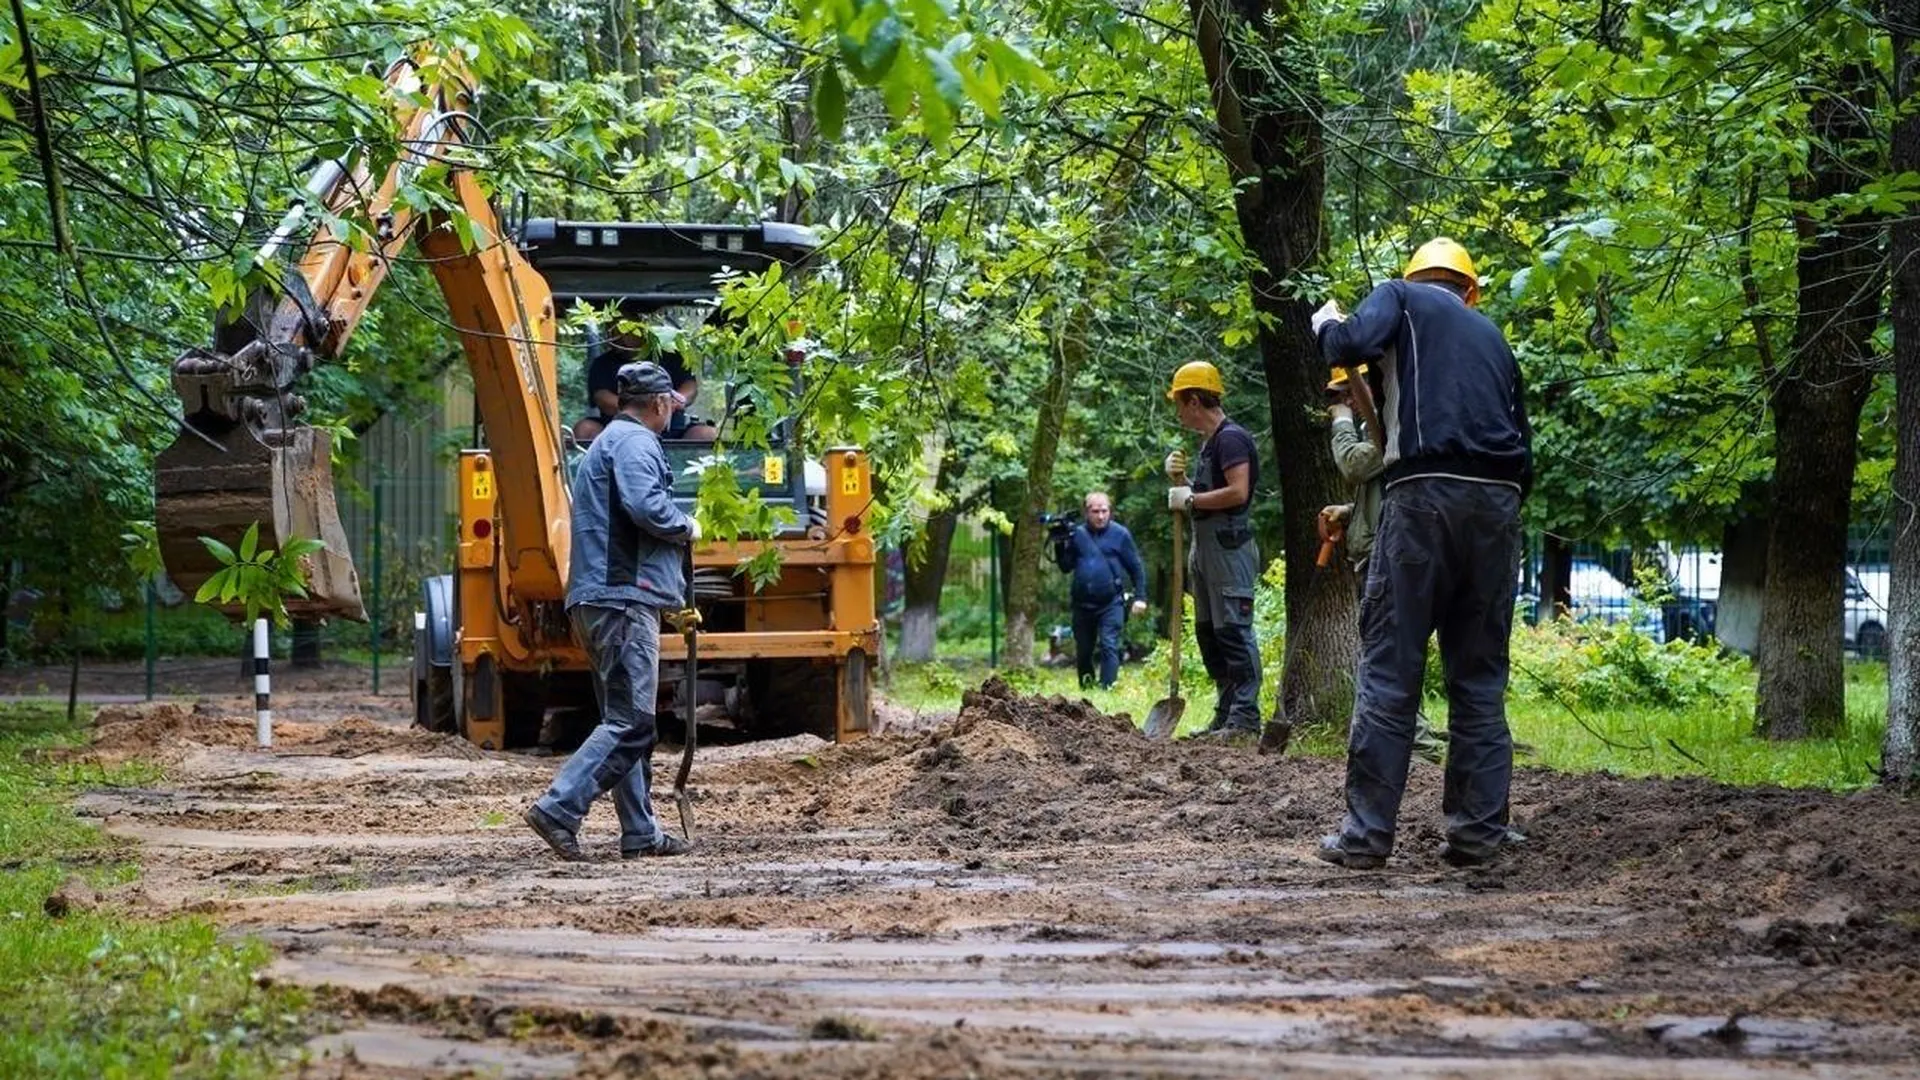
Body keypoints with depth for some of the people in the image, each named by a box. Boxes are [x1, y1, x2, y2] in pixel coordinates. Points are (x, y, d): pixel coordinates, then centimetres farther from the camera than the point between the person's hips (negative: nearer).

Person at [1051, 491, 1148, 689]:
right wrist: (1060, 545, -6)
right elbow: (1066, 567, 9)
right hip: (1083, 604, 4)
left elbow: (1136, 568, 1)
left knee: (1109, 646, -14)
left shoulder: (1120, 534, -2)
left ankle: (1107, 688, -17)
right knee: (1083, 651, 13)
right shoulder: (1077, 534, 7)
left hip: (1111, 603, -4)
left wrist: (1139, 597, -4)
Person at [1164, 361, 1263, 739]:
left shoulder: (1230, 438, -12)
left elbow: (1237, 492, -23)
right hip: (1205, 548, 11)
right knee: (1208, 632, 12)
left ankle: (1245, 717, -13)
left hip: (1229, 547, -11)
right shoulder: (1209, 442, 19)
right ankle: (1225, 715, 16)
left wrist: (1190, 499, -15)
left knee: (1233, 630, -12)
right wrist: (1177, 477, 9)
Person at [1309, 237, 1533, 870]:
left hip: (1426, 492, -4)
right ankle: (1477, 831, 6)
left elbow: (1351, 345, -9)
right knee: (1480, 675, 9)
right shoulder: (1492, 337, 25)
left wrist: (1326, 323, 12)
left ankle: (1366, 834, -5)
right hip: (1499, 501, 4)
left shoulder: (1401, 297, 12)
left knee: (1391, 668, -3)